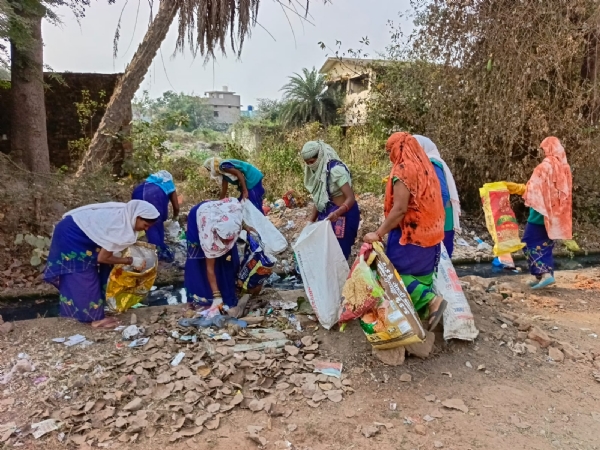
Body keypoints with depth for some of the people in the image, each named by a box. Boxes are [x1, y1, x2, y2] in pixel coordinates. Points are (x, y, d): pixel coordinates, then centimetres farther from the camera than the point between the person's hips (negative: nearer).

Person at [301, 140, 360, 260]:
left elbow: (351, 198, -25)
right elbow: (318, 200, 9)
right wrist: (310, 222, 3)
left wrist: (337, 213, -42)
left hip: (343, 215, -8)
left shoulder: (335, 169, -20)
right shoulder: (318, 171, 5)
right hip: (326, 215, 8)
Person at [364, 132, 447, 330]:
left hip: (409, 233, -9)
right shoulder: (427, 168, 10)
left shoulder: (402, 171, -17)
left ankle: (431, 300, -12)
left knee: (396, 272, -1)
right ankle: (425, 309, 18)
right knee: (423, 273, 14)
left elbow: (399, 209, -23)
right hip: (429, 232, 9)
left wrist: (379, 233, -19)